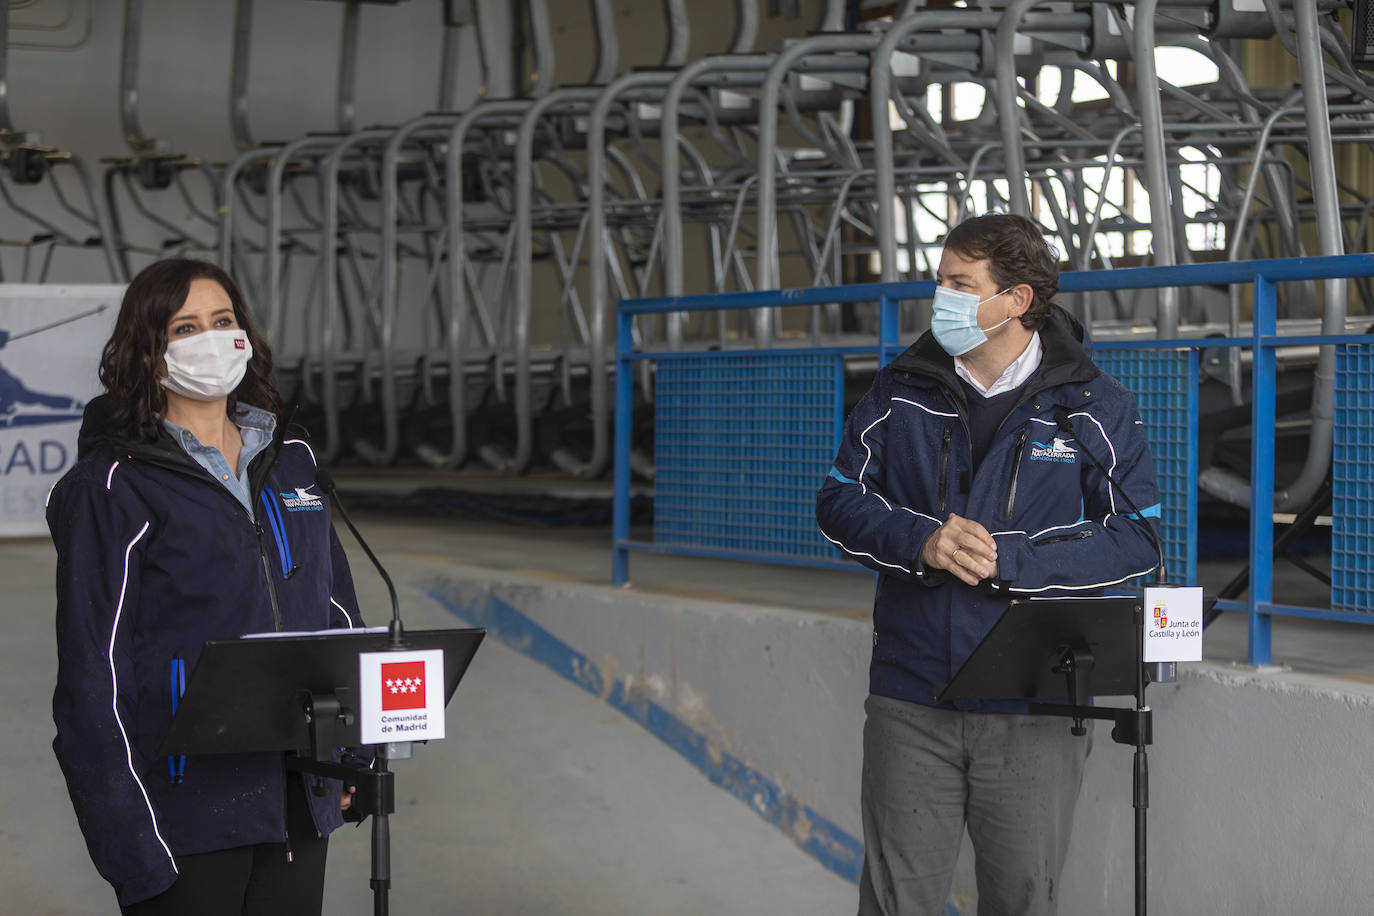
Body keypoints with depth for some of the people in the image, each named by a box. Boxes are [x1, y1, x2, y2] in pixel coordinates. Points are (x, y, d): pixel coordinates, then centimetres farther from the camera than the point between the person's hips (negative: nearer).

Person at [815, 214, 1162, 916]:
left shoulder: (1095, 408, -2)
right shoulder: (901, 392, 6)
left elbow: (1137, 539, -5)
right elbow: (839, 501, 9)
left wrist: (1007, 561, -15)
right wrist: (921, 542, -12)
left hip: (1037, 709, -1)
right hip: (911, 704, 2)